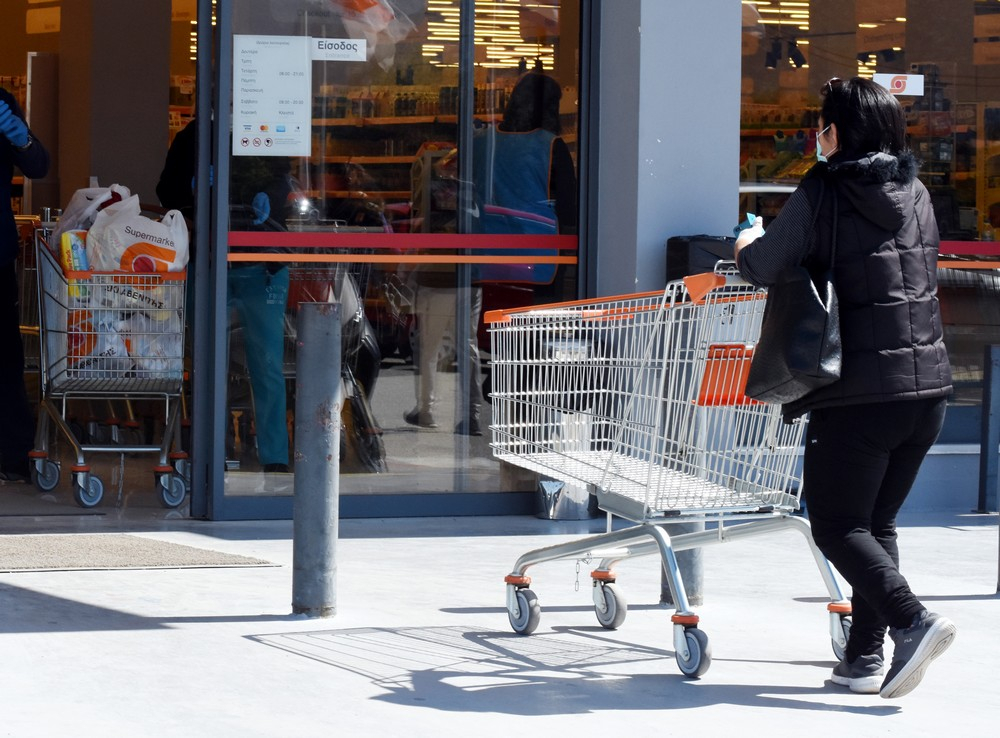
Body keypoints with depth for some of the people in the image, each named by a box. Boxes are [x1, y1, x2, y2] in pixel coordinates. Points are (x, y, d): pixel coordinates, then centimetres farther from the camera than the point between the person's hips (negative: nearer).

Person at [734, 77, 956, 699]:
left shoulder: (822, 194, -8)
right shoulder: (917, 195, 11)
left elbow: (764, 267, -11)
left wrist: (750, 244, 13)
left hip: (859, 392, -6)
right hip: (927, 387, 6)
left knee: (837, 525, 2)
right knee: (877, 521, 15)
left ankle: (912, 620, -17)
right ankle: (865, 658, 11)